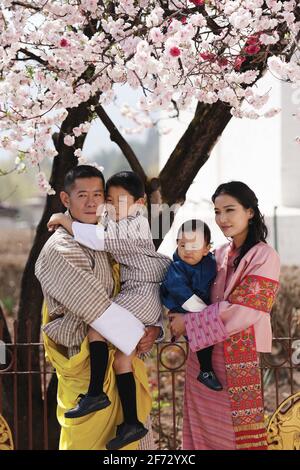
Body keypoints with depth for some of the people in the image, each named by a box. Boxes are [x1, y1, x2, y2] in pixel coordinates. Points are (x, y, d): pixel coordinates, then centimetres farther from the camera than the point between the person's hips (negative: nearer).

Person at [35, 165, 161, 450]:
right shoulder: (59, 249, -12)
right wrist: (139, 335, -14)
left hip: (123, 355, 7)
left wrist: (154, 328, -6)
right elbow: (93, 304, -18)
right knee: (89, 438, -3)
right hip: (88, 360, -7)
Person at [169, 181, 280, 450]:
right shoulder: (219, 255, 11)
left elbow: (241, 312, -16)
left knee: (236, 435, 1)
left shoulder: (264, 257, -8)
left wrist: (188, 324, -12)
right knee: (203, 433, 10)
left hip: (238, 362, -6)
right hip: (202, 359, 6)